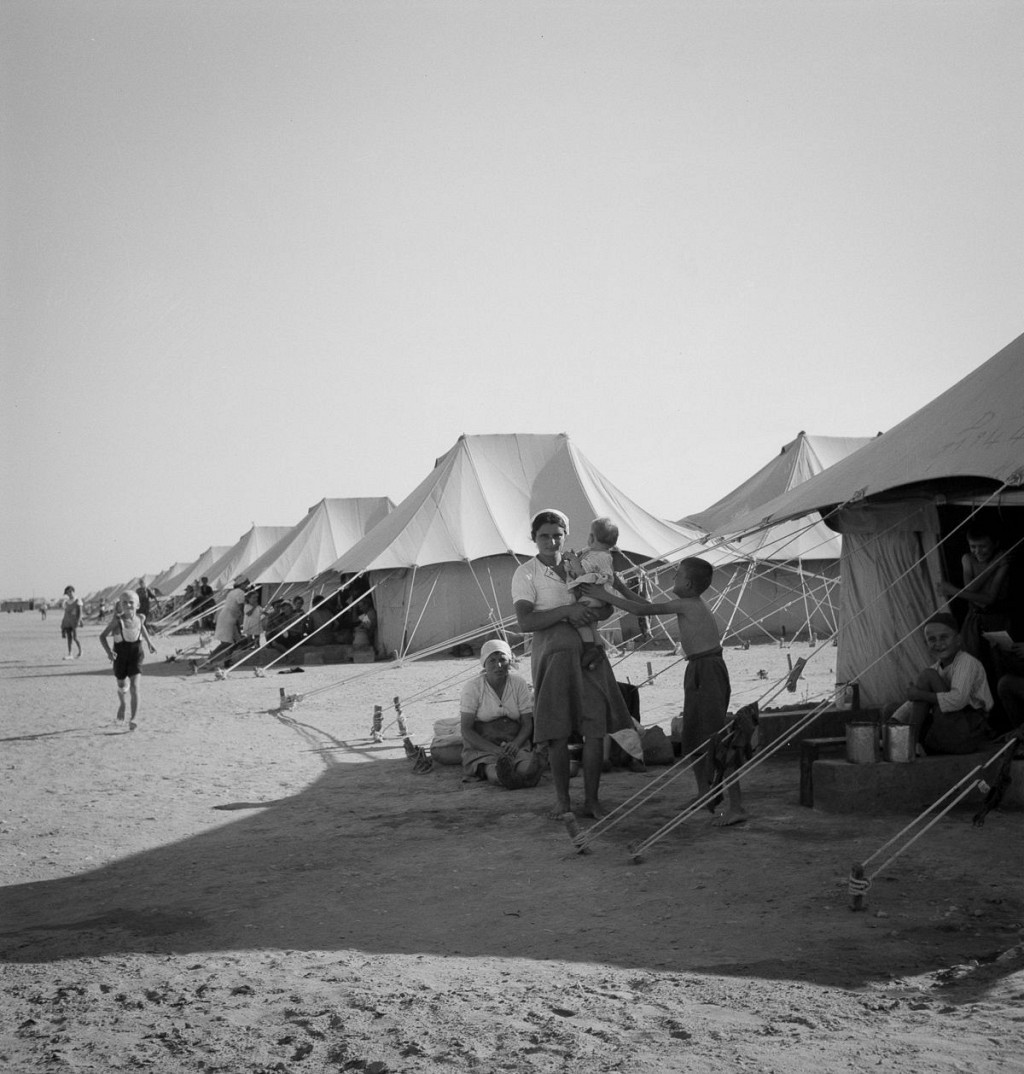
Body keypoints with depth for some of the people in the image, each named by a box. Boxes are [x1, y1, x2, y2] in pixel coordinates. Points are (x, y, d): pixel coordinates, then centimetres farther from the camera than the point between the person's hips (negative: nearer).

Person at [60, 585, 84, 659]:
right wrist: (62, 624, 14)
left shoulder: (77, 600, 0)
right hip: (67, 620, 5)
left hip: (74, 620, -5)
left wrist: (78, 621, -18)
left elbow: (80, 611, -6)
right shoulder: (66, 601, 16)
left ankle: (80, 651, 9)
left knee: (75, 637, -11)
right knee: (69, 637, 1)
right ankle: (69, 654, 0)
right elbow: (65, 612, 18)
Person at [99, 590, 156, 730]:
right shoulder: (117, 620, -14)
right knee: (122, 686, 16)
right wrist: (108, 651, -25)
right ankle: (121, 704, 50)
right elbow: (103, 636, -11)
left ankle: (133, 718, -14)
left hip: (136, 656, 0)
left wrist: (149, 642, 18)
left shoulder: (140, 618, -5)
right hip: (120, 656, 0)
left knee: (134, 687, -12)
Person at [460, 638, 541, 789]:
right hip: (481, 746, -2)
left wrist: (515, 744, -19)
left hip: (515, 743, 2)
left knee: (528, 768, -35)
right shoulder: (473, 687, -6)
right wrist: (495, 750, -22)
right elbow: (466, 729, -8)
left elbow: (527, 724, 4)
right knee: (495, 774, -39)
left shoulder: (518, 683, 1)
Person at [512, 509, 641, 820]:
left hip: (589, 653, 3)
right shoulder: (525, 573, -2)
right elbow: (525, 622, -14)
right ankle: (562, 800, 11)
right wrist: (567, 611, -22)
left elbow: (607, 606, 10)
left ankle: (591, 800, 5)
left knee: (595, 729, -3)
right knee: (557, 733, -2)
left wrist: (588, 615, -13)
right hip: (553, 656, -3)